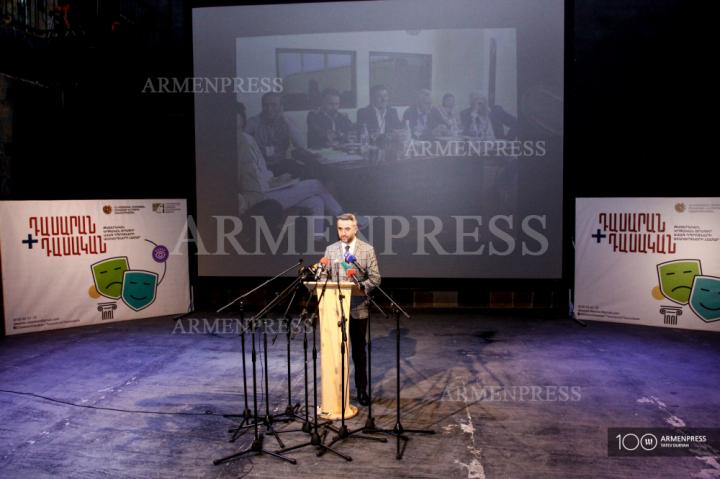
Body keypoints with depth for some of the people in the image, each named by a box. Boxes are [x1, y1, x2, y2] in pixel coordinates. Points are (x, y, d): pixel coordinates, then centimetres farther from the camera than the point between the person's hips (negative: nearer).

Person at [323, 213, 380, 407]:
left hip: (358, 307, -1)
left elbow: (375, 278, -4)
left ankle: (361, 389, 21)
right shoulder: (331, 250, 5)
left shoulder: (367, 250, -2)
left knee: (359, 350, 9)